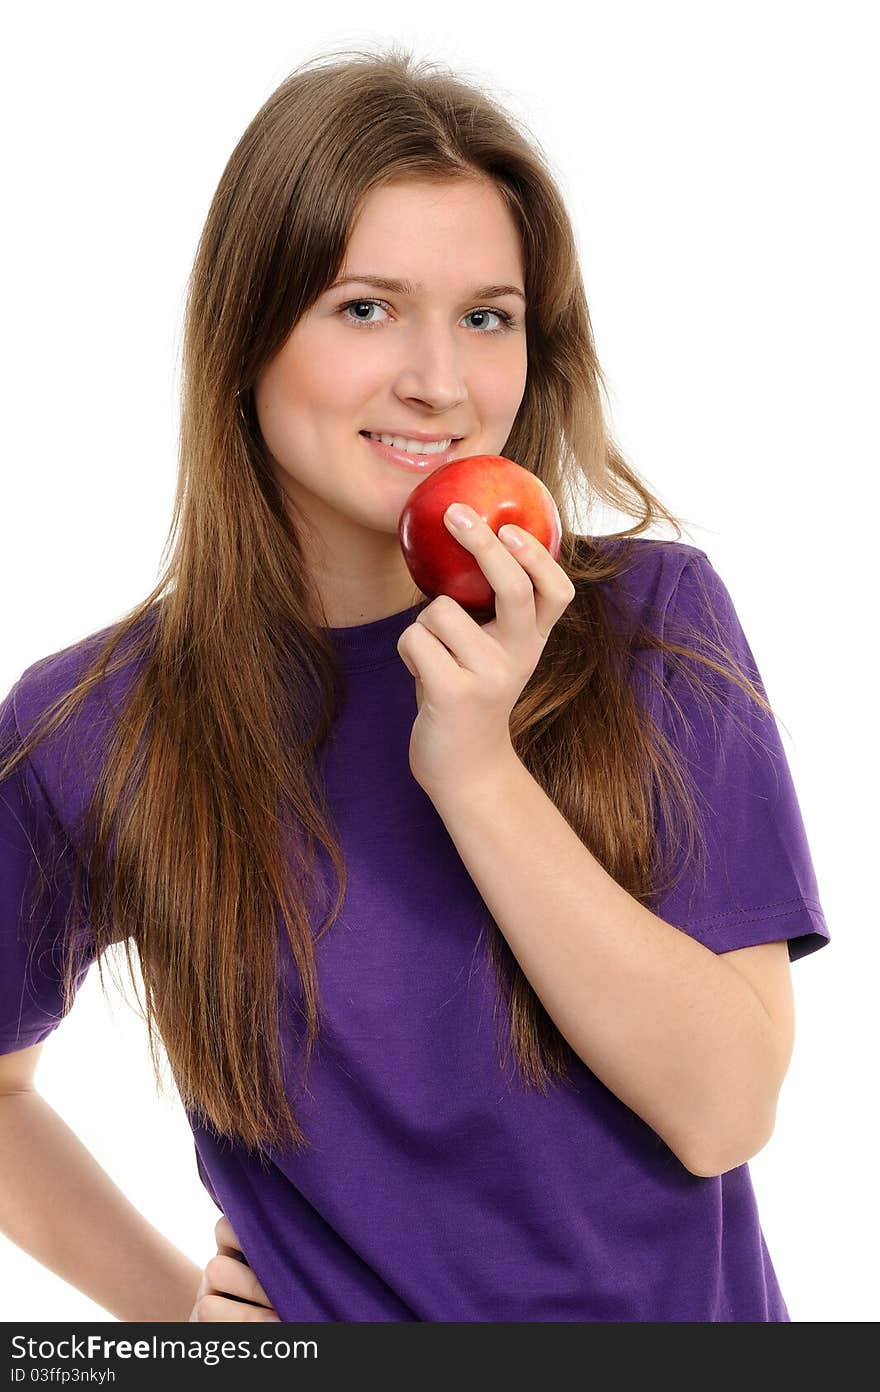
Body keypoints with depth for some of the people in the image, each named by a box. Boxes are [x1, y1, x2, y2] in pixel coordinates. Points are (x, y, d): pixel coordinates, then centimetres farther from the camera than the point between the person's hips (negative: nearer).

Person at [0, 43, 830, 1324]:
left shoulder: (652, 619, -10)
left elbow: (724, 1112, -15)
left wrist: (479, 775, -24)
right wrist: (175, 1303, -5)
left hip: (678, 1305, 1)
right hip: (335, 1318, 0)